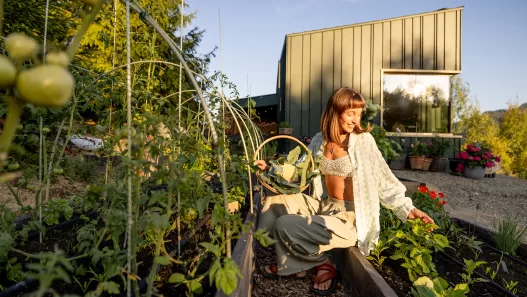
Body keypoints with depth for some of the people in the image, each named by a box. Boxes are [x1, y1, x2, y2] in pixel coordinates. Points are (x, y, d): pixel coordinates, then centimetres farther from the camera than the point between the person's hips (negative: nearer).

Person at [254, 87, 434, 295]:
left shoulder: (363, 140, -10)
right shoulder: (320, 140, 3)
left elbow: (384, 179, -6)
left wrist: (406, 209, -12)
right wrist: (271, 169, 1)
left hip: (349, 217, -6)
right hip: (324, 205, 6)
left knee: (285, 226, -21)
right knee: (274, 202, -1)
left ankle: (324, 265, 7)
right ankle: (290, 261, 11)